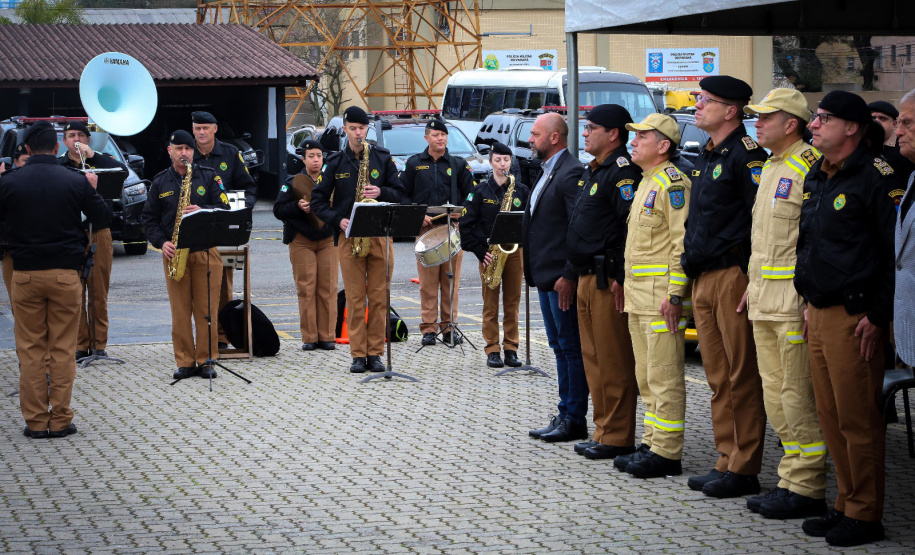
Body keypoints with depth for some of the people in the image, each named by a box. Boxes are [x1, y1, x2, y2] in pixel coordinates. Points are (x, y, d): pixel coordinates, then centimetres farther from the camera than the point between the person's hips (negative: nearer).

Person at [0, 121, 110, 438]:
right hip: (65, 274, 0)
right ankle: (60, 421, 7)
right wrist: (91, 192, 21)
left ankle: (35, 422, 7)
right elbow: (103, 218, 4)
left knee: (30, 350, 7)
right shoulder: (76, 182, -6)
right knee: (63, 349, 6)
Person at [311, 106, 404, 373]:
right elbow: (318, 200, 7)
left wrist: (381, 193, -11)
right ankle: (358, 355, 3)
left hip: (380, 234, 0)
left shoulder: (382, 157, 8)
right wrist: (337, 220, -9)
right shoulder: (336, 162, 7)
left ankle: (375, 353, 7)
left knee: (379, 297, 0)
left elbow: (399, 193, 9)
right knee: (355, 298, -1)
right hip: (349, 235, 0)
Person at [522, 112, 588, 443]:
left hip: (562, 278, -10)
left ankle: (574, 419, 1)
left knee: (571, 347, -4)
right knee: (560, 347, 13)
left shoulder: (571, 173, -14)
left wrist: (569, 276, -22)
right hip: (545, 277, 10)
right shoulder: (548, 173, 17)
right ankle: (565, 414, 19)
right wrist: (535, 272, 16)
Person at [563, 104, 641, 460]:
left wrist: (619, 277, -22)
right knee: (594, 360, 13)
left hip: (607, 281, -10)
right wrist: (570, 274, 23)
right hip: (586, 279, 10)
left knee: (613, 362, -6)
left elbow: (633, 226, -21)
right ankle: (604, 431, 20)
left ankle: (618, 438, -1)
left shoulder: (622, 172, -12)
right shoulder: (591, 172, 20)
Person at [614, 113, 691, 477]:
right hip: (638, 296, 11)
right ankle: (652, 445, 20)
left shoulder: (673, 183, -12)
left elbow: (682, 242, -19)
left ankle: (667, 454, -6)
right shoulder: (646, 183, 20)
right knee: (647, 377, 14)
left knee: (665, 378, -8)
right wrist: (628, 286, 22)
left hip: (662, 296, -11)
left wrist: (674, 294, -23)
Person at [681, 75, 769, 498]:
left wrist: (750, 274, -18)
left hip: (734, 276, -9)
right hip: (703, 280, 9)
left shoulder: (745, 154, -11)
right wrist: (691, 260, 18)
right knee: (718, 378, 12)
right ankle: (726, 461, 18)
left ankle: (744, 470, 0)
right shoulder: (707, 156, 18)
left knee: (742, 377, -4)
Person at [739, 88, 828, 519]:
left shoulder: (811, 167, -12)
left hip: (795, 298, -10)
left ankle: (806, 488, -2)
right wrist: (753, 285, 21)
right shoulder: (770, 168, 19)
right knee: (774, 392, 11)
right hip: (765, 298, 10)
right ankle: (792, 479, 17)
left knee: (799, 394, -7)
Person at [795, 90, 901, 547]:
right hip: (818, 313, 9)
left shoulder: (876, 176, -11)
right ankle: (847, 504, 21)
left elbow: (896, 251, -13)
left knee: (857, 418, -5)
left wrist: (879, 315, -16)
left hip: (854, 316, -9)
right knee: (830, 416, 12)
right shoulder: (817, 177, 15)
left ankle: (865, 516, 3)